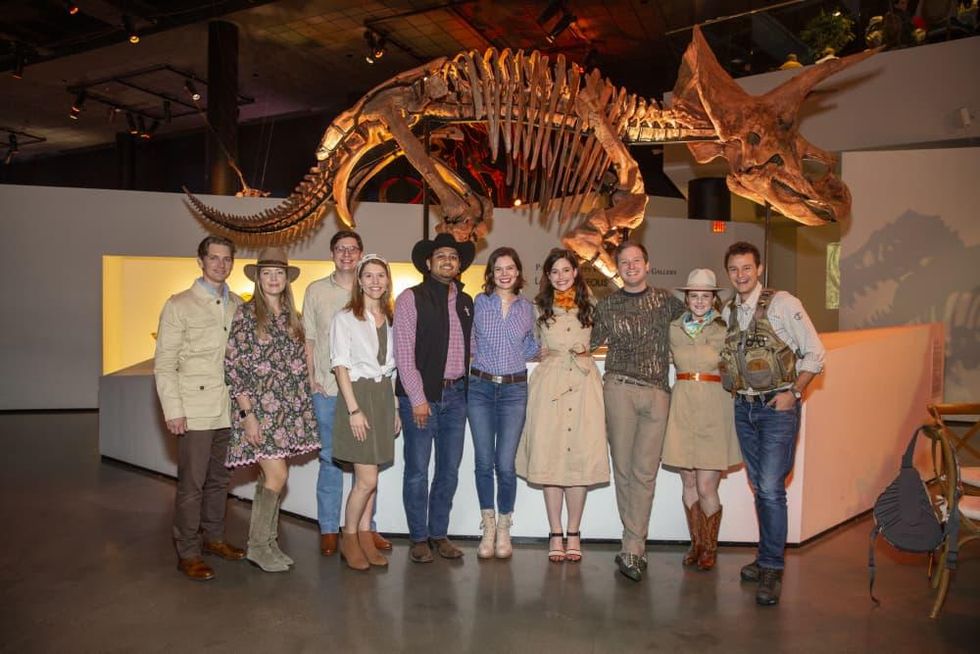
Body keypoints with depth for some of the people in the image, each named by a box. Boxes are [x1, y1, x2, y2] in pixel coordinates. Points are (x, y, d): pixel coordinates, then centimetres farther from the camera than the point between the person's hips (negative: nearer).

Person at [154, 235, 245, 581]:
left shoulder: (238, 305, 10)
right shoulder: (179, 305, -3)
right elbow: (164, 364, -6)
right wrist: (173, 410, -12)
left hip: (229, 409, 5)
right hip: (195, 409, -5)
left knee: (219, 478, 16)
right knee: (191, 483, 1)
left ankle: (214, 537, 31)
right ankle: (188, 553, 14)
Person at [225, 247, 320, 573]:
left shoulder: (293, 317, 11)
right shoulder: (245, 313, -5)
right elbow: (232, 366, -9)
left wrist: (303, 408, 9)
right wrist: (248, 413, -14)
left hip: (288, 410, 5)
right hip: (258, 409, -5)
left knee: (269, 476, 12)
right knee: (277, 475, -9)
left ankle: (267, 541, 22)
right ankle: (257, 545, 8)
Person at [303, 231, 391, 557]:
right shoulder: (316, 290, 6)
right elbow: (308, 338, 7)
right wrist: (311, 378, -1)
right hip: (327, 388, -1)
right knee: (330, 459, 6)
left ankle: (367, 527, 21)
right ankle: (329, 529, 18)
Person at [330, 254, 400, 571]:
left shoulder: (391, 319, 11)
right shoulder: (346, 318, -5)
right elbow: (341, 366, -8)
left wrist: (395, 408, 12)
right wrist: (354, 409, -15)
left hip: (384, 396, 5)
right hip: (357, 394, -5)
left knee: (369, 477, 10)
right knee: (367, 479, -7)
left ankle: (365, 537, 21)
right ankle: (348, 539, 12)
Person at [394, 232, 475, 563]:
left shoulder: (466, 302, 13)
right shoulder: (411, 299, -4)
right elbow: (403, 353, -9)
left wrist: (467, 387, 6)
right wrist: (418, 398, -12)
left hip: (456, 395, 5)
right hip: (421, 395, -5)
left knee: (450, 470, 11)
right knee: (417, 471, 2)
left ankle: (439, 533, 26)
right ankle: (419, 538, 17)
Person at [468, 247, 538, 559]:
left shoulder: (527, 307, 8)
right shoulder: (478, 302, 4)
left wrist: (517, 358, 8)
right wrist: (482, 357, 5)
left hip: (514, 389, 0)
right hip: (480, 387, 0)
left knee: (505, 464, -4)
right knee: (484, 462, 2)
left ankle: (504, 530, 15)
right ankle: (488, 528, 18)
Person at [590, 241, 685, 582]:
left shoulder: (665, 300, 12)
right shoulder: (607, 304, 11)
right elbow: (591, 342, 16)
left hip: (657, 391, 0)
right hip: (620, 388, 0)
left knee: (645, 471, -4)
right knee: (623, 467, 0)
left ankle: (631, 549, 1)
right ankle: (636, 545, 12)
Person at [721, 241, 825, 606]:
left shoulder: (783, 304, -7)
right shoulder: (727, 312, 9)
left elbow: (814, 353, -5)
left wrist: (793, 392, -11)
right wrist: (731, 384, 6)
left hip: (778, 408, -5)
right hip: (744, 408, 5)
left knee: (771, 488, -9)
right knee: (759, 487, 13)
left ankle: (771, 569, 1)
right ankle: (768, 557, 25)